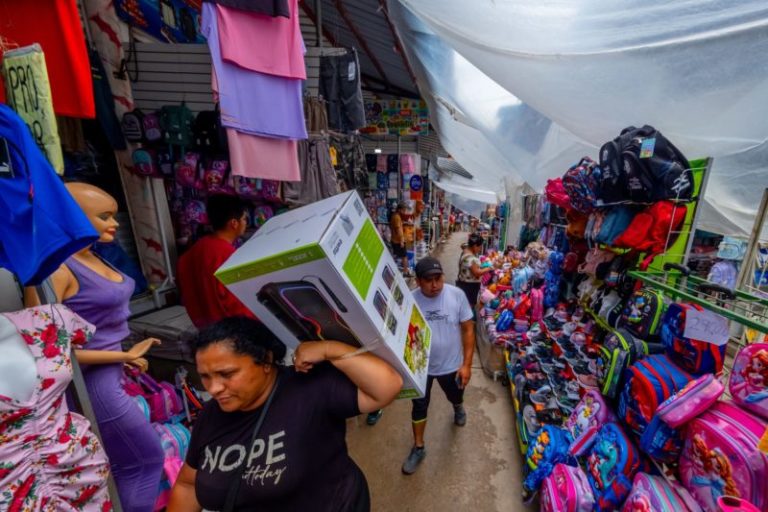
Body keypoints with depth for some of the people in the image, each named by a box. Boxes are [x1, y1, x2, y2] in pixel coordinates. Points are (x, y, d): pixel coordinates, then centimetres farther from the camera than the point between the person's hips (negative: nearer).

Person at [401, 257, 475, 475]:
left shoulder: (456, 295, -20)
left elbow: (468, 330, -10)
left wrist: (466, 364, -10)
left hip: (451, 365, 1)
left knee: (455, 397, 29)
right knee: (419, 407, 18)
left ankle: (458, 408, 66)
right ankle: (418, 448, 43)